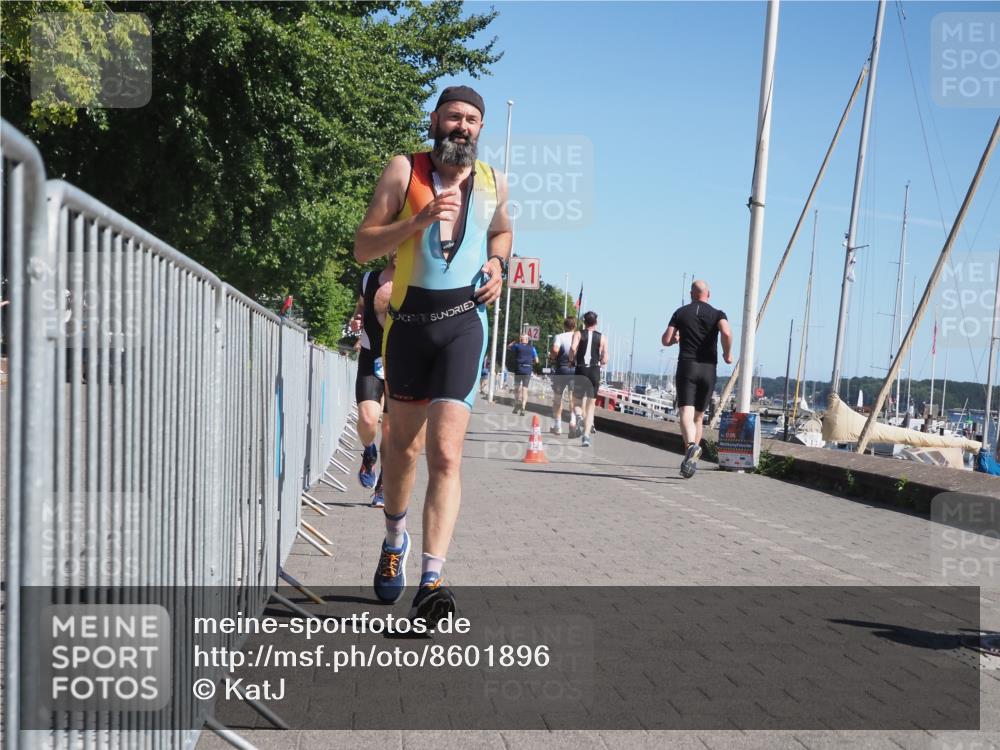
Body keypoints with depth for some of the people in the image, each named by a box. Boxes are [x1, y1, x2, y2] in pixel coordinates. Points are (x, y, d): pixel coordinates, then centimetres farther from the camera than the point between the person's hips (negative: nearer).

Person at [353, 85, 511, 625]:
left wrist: (497, 263, 7)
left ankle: (431, 581, -18)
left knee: (446, 453, -14)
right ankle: (394, 541, 41)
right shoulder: (404, 170, -1)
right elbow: (363, 247, -5)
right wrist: (419, 220, -19)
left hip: (463, 322, 0)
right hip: (409, 320, 0)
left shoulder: (494, 182, 8)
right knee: (404, 445, 15)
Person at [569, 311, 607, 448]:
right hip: (595, 371, 0)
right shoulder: (602, 337, 7)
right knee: (591, 404, 5)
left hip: (580, 370, 0)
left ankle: (580, 415, -17)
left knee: (579, 399, 17)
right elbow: (604, 360, 1)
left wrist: (572, 360, 2)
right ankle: (586, 434, -6)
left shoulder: (578, 334, 4)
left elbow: (573, 348, -16)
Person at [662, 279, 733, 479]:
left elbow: (665, 340, 3)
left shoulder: (681, 312, 7)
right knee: (699, 416, 14)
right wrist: (727, 354, 0)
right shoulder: (717, 314, 5)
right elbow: (727, 333, -16)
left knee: (686, 413, -13)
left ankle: (691, 445, -40)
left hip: (686, 366, -2)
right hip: (708, 369, 2)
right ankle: (692, 458, 14)